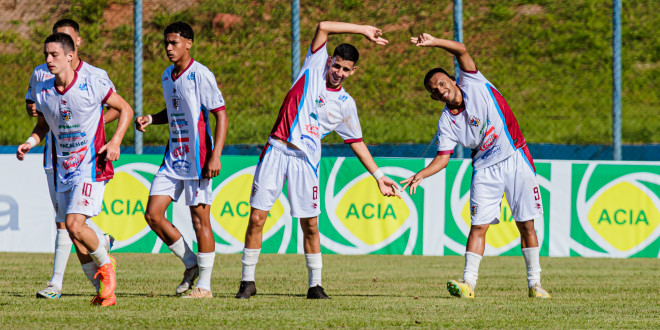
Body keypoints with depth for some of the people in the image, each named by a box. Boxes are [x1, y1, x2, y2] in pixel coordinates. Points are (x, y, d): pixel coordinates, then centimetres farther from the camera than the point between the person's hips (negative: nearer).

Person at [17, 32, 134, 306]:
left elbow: (125, 109, 0)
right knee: (74, 233, 5)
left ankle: (105, 265, 6)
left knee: (74, 224, -21)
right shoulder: (42, 91, 3)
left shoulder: (92, 85, -11)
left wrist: (115, 142, -13)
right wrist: (30, 142, -1)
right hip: (63, 169, 6)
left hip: (91, 167, -6)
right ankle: (105, 290, 16)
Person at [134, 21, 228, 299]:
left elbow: (221, 115, -13)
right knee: (153, 214, 1)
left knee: (200, 219, -3)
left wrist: (215, 156, -20)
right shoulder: (167, 75, 12)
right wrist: (150, 119, 7)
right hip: (173, 157, 8)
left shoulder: (200, 75, -12)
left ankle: (204, 285, 4)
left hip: (197, 158, -8)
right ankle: (190, 265, 17)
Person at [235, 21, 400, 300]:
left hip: (306, 160, 1)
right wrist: (363, 30, 4)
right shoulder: (315, 68, 7)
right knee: (256, 217, -4)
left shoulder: (345, 104, 11)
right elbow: (323, 27, 1)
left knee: (310, 225, -1)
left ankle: (315, 285, 10)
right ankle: (248, 282, 5)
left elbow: (356, 142, 19)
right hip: (277, 150, -1)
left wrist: (379, 176, 16)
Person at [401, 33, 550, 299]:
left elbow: (461, 50, -14)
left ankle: (534, 283, 7)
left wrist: (433, 42, -26)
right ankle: (468, 282, -10)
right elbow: (443, 157, -1)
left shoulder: (472, 84, -5)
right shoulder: (446, 122, -1)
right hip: (485, 169, 2)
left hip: (515, 159, -2)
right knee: (479, 225, -8)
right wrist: (420, 175, -16)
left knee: (526, 224, 0)